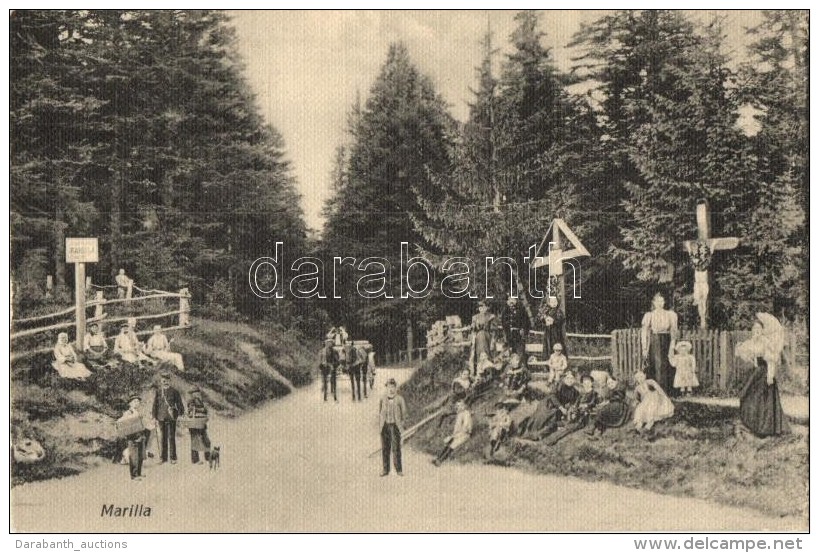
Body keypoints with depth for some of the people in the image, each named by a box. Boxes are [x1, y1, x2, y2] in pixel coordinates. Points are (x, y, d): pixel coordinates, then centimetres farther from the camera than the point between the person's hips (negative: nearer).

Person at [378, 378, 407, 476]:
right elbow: (380, 413, 9)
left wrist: (401, 426, -3)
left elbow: (404, 413, 0)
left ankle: (399, 470, 8)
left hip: (395, 426, -2)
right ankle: (385, 469, 13)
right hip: (385, 426, 2)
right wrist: (380, 426, 4)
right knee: (385, 448, 5)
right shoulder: (383, 400, 2)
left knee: (396, 448, -1)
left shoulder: (400, 400, -6)